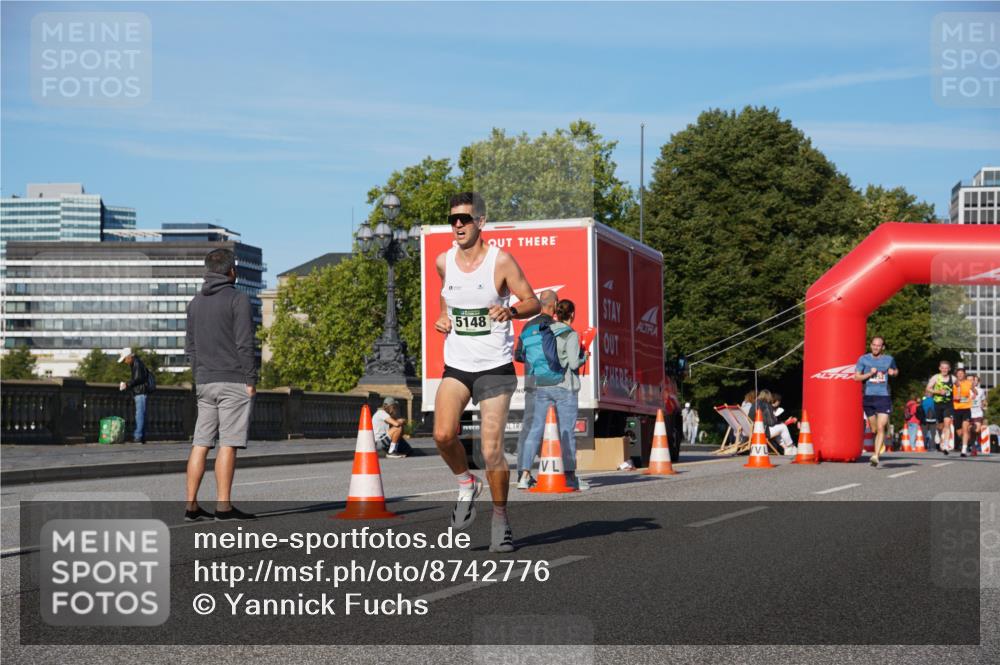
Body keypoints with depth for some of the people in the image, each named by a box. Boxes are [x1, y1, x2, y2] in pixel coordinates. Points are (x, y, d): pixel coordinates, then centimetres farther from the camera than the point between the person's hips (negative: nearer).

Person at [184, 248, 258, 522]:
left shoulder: (195, 303, 15)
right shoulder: (238, 299, -6)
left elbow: (189, 346, 16)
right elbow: (244, 344, -12)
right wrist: (250, 380, -8)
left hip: (204, 383, 6)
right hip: (234, 381, -6)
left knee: (200, 443, 5)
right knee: (228, 444, -6)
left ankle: (191, 505, 2)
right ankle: (223, 505, -8)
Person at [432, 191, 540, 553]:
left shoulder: (501, 260, -8)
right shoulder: (443, 261, 4)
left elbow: (533, 302, -4)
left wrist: (512, 311, -25)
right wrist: (442, 318, 7)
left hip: (495, 368, -3)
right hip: (456, 366, 3)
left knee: (492, 450, -7)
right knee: (443, 435, -18)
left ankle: (500, 519, 13)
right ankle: (467, 485, 12)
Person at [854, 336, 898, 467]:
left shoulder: (889, 359, 8)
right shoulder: (863, 359, 4)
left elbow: (896, 371, 26)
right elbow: (856, 377, 1)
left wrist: (893, 372, 2)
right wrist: (870, 374, -13)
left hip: (884, 397, -1)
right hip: (868, 397, 1)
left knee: (881, 428, -14)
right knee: (874, 429, 10)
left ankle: (876, 456, -19)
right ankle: (880, 444, 38)